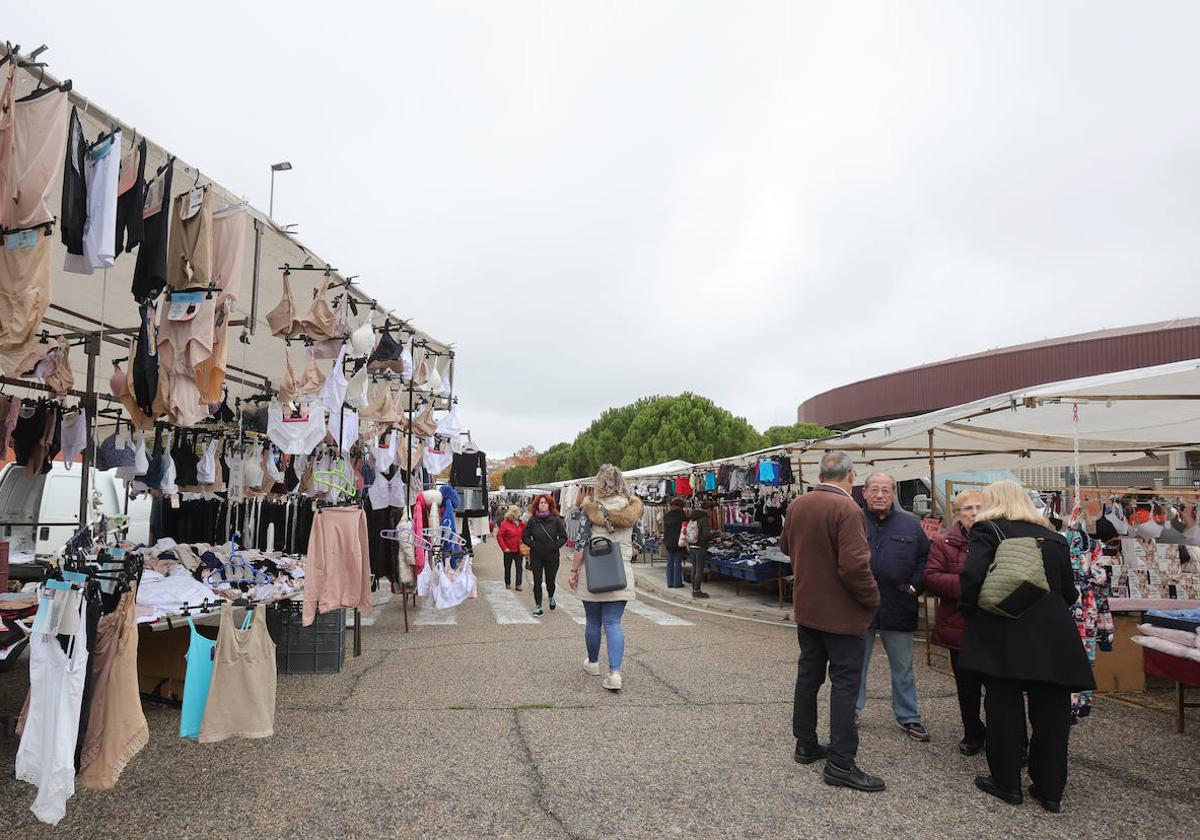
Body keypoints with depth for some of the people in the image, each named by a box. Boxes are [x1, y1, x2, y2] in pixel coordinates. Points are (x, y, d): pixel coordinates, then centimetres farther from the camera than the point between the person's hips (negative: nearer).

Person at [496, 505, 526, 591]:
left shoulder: (521, 523, 5)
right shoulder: (505, 524, -8)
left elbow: (524, 535, 10)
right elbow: (499, 536, -9)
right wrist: (504, 547, -12)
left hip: (519, 550, 3)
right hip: (509, 550, -2)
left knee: (519, 567, -4)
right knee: (507, 567, 11)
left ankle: (518, 584, -1)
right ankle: (507, 583, 26)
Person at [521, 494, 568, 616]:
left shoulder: (556, 520, -4)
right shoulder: (532, 520, -1)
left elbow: (563, 537, -1)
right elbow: (525, 537, 5)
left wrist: (555, 546, -10)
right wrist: (533, 545, -7)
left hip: (552, 556, 0)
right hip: (536, 556, 1)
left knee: (550, 581, 7)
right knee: (537, 581, -2)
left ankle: (551, 597, 39)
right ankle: (538, 606, 8)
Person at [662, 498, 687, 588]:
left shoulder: (666, 515, 10)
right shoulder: (681, 514, -8)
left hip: (668, 542, 6)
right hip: (678, 542, -5)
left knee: (670, 562, 10)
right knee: (678, 562, -1)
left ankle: (670, 583, 13)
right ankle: (677, 583, 1)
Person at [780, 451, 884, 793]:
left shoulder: (797, 505, 1)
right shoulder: (847, 509, -22)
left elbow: (785, 546, 17)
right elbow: (854, 566, -27)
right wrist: (872, 598, -12)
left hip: (806, 607, 7)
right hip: (841, 613, -7)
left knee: (808, 674, 17)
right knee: (845, 682, 1)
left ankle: (805, 744, 29)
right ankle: (840, 762, 5)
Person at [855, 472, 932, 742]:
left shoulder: (911, 525, 3)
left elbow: (925, 558, 7)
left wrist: (915, 587, -4)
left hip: (899, 608, 1)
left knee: (903, 668, 15)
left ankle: (908, 717, 30)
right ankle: (850, 712, 28)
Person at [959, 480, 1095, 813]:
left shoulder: (987, 530, -3)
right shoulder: (1053, 538, 12)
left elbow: (972, 575, -17)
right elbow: (1069, 593, 13)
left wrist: (968, 608, -2)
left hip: (1004, 635, -4)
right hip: (1053, 637, 4)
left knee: (1004, 709, 9)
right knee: (1050, 714, 12)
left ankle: (1006, 783, 18)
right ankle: (1050, 791, 21)